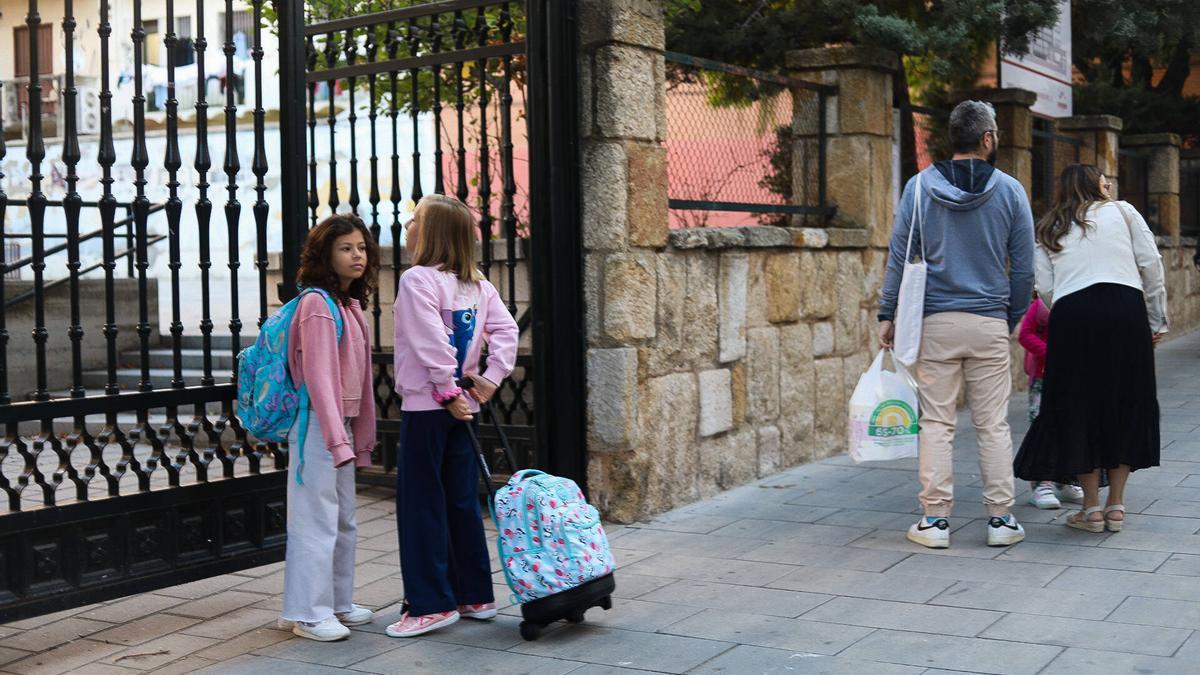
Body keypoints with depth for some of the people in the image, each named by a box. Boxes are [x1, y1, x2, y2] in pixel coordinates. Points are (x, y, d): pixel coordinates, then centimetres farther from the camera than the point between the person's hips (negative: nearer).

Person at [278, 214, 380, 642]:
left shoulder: (351, 305, 14)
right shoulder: (317, 303, -14)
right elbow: (318, 378, -20)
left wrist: (360, 437, 14)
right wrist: (338, 440, -23)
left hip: (342, 423, 10)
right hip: (317, 426, -9)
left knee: (344, 520, 16)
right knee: (317, 520, -4)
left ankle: (337, 602, 28)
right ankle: (307, 613, 6)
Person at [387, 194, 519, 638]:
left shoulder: (418, 279, -13)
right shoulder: (477, 284, 10)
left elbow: (431, 342, -21)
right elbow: (506, 330, 3)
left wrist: (448, 392, -15)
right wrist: (491, 378, 1)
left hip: (427, 406, -8)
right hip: (463, 406, 8)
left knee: (421, 503, -1)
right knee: (462, 501, 13)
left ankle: (431, 604, 2)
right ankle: (475, 596, 19)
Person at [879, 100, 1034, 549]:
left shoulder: (920, 187, 0)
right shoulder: (1010, 191, 1)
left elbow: (899, 256, -1)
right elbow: (1024, 267, 4)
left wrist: (888, 315, 6)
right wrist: (1013, 318, 17)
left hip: (935, 323, 0)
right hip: (989, 325, 0)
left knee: (936, 423, 4)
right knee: (993, 425, 7)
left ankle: (935, 520, 6)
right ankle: (1001, 520, 11)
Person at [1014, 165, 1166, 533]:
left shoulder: (1049, 230, 20)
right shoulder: (1122, 211, 16)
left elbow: (1045, 288, 7)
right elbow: (1151, 265, 7)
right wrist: (1157, 320, 12)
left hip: (1071, 313, 1)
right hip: (1125, 309, -1)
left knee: (1079, 407, 8)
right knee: (1126, 404, 10)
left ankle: (1092, 508, 11)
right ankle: (1116, 505, 13)